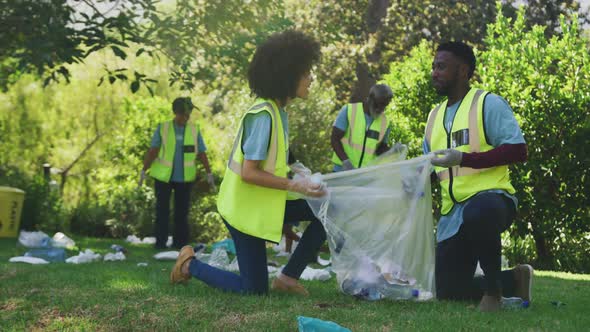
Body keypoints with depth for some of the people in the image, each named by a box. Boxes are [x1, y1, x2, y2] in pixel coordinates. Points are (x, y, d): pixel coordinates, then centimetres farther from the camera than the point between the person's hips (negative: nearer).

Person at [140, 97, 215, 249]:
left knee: (182, 212, 5)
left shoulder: (194, 129, 0)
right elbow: (152, 151, -5)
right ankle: (160, 242, 10)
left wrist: (209, 174, 2)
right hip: (163, 176, -1)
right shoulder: (163, 128, -4)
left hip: (185, 178, 1)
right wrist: (143, 171, -7)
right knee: (162, 211, 4)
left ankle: (180, 243, 12)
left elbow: (202, 153, 2)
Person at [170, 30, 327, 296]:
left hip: (266, 204, 9)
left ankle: (288, 276, 7)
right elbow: (248, 173, -25)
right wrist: (294, 185, -22)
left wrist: (298, 179, 2)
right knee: (254, 289, 0)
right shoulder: (264, 116, -24)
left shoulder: (277, 111, 5)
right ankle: (190, 265, 18)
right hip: (247, 209, -9)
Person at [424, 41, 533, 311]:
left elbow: (518, 150, -14)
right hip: (452, 212, 7)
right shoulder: (435, 115, 18)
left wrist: (463, 158, -21)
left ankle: (494, 287, -20)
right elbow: (430, 164, 26)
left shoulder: (488, 103, -4)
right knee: (448, 293, 3)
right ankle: (514, 280, 25)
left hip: (490, 196, -7)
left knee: (479, 213, -45)